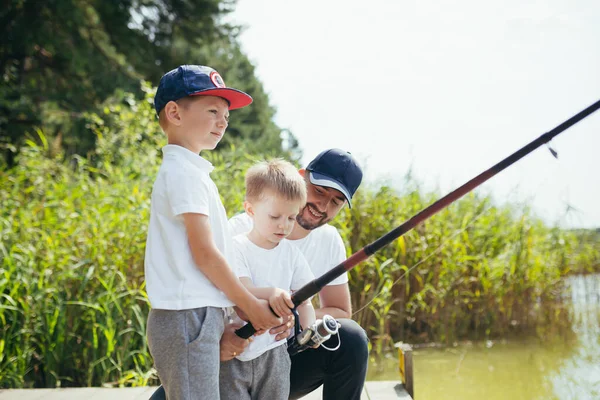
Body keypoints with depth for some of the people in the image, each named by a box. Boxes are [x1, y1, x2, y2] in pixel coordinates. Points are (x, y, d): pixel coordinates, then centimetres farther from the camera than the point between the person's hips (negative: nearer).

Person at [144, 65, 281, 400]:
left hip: (201, 315, 10)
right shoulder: (183, 171, -10)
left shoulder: (188, 170, 20)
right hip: (188, 317, -10)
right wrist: (251, 306, -8)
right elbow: (203, 252, -15)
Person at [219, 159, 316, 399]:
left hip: (274, 352, 4)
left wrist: (310, 330, -15)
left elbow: (303, 299, 5)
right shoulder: (237, 248, -8)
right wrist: (270, 293, -42)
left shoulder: (292, 253, 5)